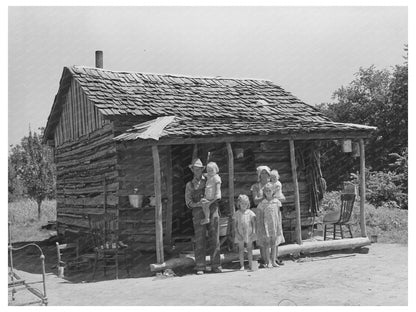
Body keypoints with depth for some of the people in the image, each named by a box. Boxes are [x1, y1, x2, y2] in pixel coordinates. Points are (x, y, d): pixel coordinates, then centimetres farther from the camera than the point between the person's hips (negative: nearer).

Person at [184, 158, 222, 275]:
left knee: (215, 239, -1)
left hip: (212, 211, 0)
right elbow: (188, 202, 4)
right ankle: (200, 267, 2)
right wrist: (198, 204, -14)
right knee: (199, 240, -3)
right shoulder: (190, 185, 13)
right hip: (199, 214, 0)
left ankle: (216, 265, 5)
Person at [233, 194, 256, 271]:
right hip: (240, 234, 0)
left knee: (249, 249, 6)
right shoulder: (237, 213, -1)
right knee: (241, 249, 3)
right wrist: (237, 233, -9)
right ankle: (242, 265, 9)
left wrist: (253, 232, -7)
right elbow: (235, 224, 0)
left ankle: (250, 264, 14)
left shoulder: (250, 213, -1)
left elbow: (254, 223, 2)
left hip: (249, 233, 0)